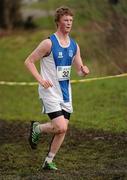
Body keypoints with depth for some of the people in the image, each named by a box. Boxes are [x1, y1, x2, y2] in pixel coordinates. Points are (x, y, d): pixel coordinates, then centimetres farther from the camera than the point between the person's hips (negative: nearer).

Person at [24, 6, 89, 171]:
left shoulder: (74, 46, 8)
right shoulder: (49, 43, -12)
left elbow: (79, 69, 14)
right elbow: (28, 61, -8)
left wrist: (83, 70, -10)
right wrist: (40, 79, -19)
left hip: (65, 93, 7)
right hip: (50, 92, -7)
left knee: (62, 130, 4)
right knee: (61, 127, -17)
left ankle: (48, 162, 17)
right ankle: (37, 128, 12)